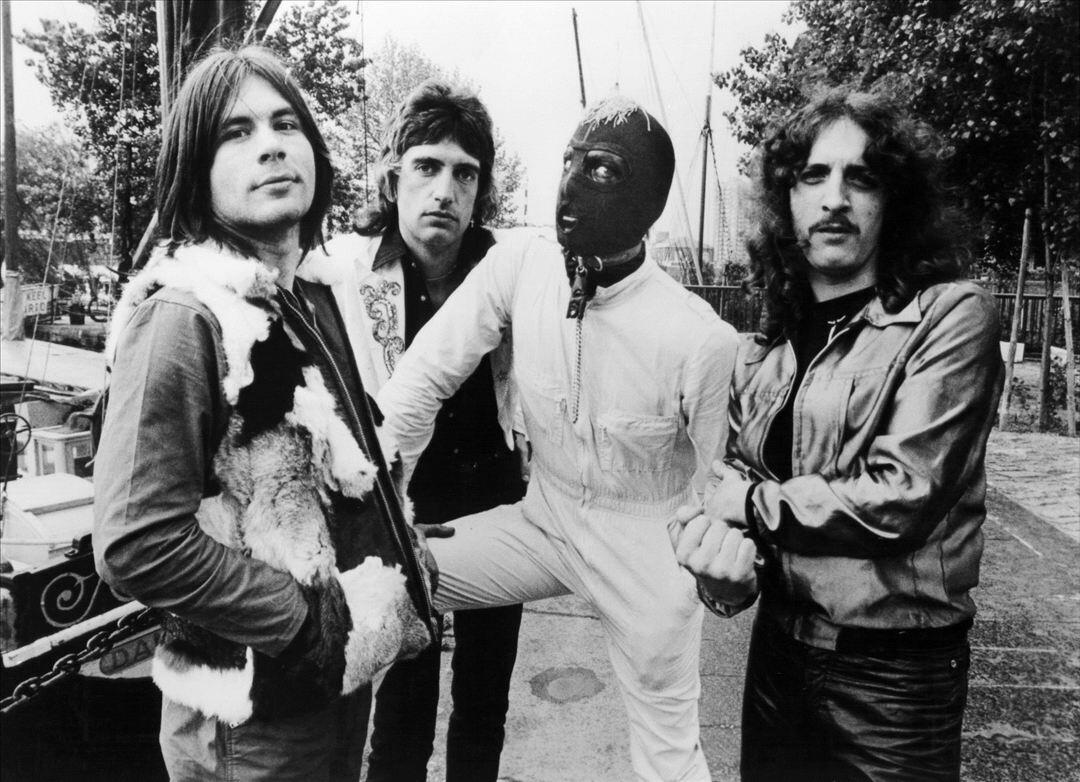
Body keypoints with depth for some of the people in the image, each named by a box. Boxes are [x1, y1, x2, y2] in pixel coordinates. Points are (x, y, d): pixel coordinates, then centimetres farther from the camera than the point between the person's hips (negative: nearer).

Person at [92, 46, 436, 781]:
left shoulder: (316, 292, 3)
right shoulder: (184, 315, -20)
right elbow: (136, 544, -25)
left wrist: (400, 564, 5)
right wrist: (302, 617, -19)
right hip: (256, 716, -7)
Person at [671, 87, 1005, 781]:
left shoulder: (952, 318, -12)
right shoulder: (766, 351, 5)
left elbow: (900, 497, -21)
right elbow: (728, 475, 6)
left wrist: (752, 503, -12)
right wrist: (720, 544, -15)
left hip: (892, 672, -5)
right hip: (777, 646, 5)